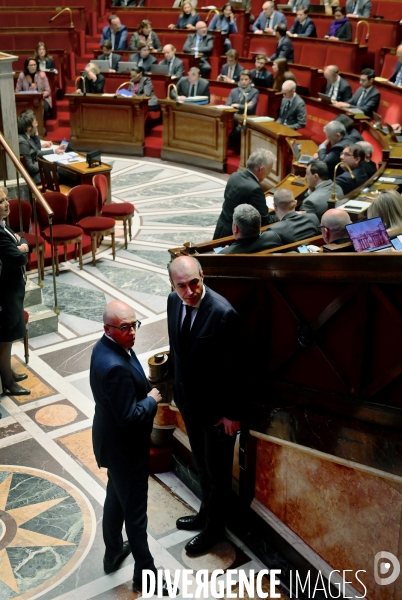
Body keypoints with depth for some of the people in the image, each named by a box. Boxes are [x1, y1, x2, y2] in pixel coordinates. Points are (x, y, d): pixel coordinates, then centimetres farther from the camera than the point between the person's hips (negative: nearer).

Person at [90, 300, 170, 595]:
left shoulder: (106, 347, -3)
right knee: (135, 511, 8)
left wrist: (145, 391, 0)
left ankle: (113, 552, 48)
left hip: (113, 442, 10)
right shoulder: (116, 367, -35)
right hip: (124, 448, -10)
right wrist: (152, 400, -16)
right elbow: (129, 417, -30)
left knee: (115, 498, 27)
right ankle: (145, 573, 27)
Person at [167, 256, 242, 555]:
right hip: (188, 399, 7)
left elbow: (236, 368, -21)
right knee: (202, 464, 26)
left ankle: (214, 528, 36)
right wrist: (178, 387, 15)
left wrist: (232, 413, -15)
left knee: (218, 471, 14)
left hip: (216, 407, -6)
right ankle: (206, 513, 49)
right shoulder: (174, 301, -8)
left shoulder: (223, 313, -29)